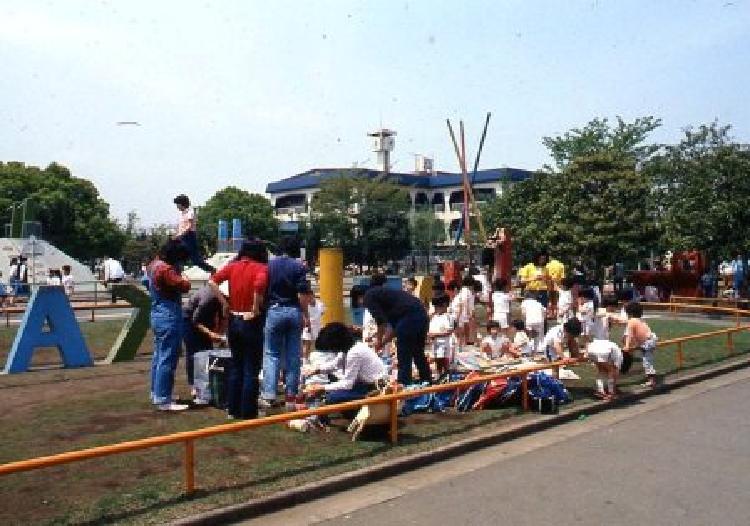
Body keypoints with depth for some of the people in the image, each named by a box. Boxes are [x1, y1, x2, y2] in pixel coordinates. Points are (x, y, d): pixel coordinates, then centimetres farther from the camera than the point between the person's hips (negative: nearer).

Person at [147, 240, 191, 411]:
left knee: (158, 356, 17)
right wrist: (183, 280, 0)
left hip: (158, 315, 11)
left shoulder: (155, 264, 9)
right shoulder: (165, 269, -20)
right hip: (169, 318, -11)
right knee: (167, 360, -6)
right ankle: (164, 400, -3)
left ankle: (156, 394, 27)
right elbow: (184, 286, -23)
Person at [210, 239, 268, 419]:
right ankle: (248, 412, 8)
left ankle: (233, 410, 22)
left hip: (233, 321, 5)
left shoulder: (233, 266, 5)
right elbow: (259, 285, -29)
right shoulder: (261, 268, -8)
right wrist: (256, 308, -18)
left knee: (235, 366, 16)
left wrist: (224, 303, -1)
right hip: (251, 322, -5)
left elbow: (212, 281, -6)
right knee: (251, 369, 4)